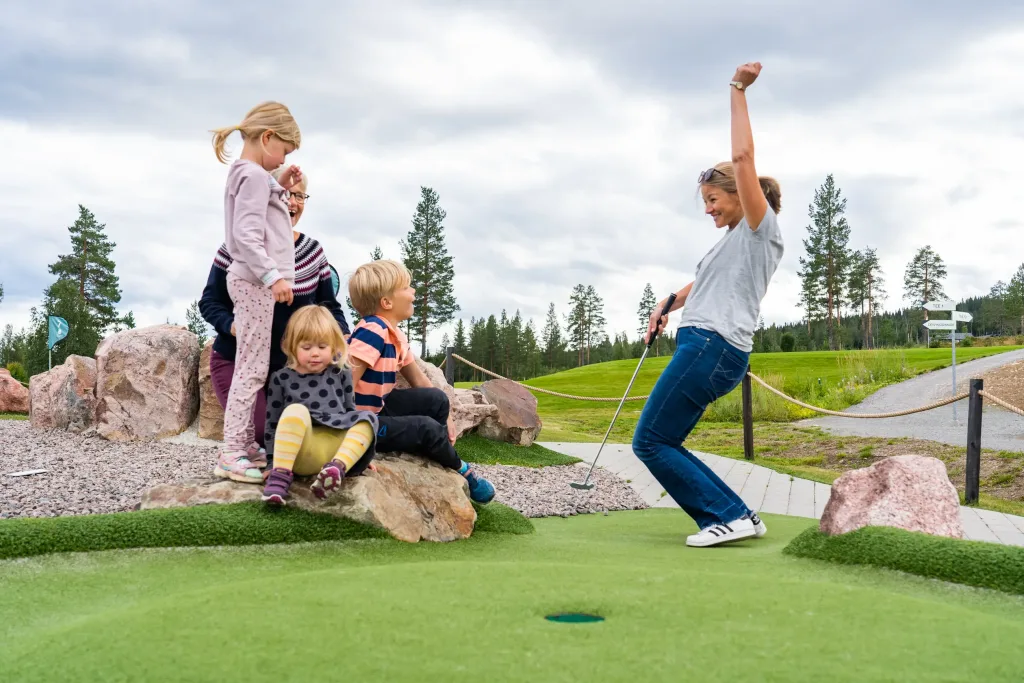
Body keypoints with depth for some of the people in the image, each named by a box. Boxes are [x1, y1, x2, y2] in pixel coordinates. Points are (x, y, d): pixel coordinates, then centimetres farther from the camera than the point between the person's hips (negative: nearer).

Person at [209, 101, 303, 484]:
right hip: (255, 282, -10)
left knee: (251, 367, 12)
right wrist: (274, 276, -26)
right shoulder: (254, 175, -13)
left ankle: (244, 442, 18)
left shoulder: (250, 174, 16)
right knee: (253, 368, -10)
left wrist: (280, 189, 16)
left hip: (252, 281, 10)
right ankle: (232, 454, -9)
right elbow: (246, 236, -22)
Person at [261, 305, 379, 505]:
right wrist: (273, 463, 4)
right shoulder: (282, 378, 8)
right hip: (301, 453, -3)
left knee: (368, 417, -21)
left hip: (339, 447, 3)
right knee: (296, 410, -30)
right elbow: (272, 423, 10)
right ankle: (281, 474, -35)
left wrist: (361, 454, 20)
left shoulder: (341, 374, 14)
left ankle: (337, 467, -42)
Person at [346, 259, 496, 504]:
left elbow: (418, 380, 16)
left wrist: (446, 416, 16)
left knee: (437, 400, 12)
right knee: (427, 428, -14)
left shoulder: (396, 336, 5)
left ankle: (437, 460, 21)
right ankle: (460, 470, 13)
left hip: (378, 408, 10)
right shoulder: (373, 331, -25)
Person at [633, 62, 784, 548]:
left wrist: (738, 92, -10)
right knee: (660, 444, 8)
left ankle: (729, 516, -9)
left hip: (712, 347, -10)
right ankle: (734, 517, 6)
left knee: (651, 442, -9)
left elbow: (743, 158, -13)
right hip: (705, 348, 10)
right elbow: (703, 284, 37)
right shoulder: (736, 239, 25)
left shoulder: (761, 230, -2)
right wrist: (666, 306, 22)